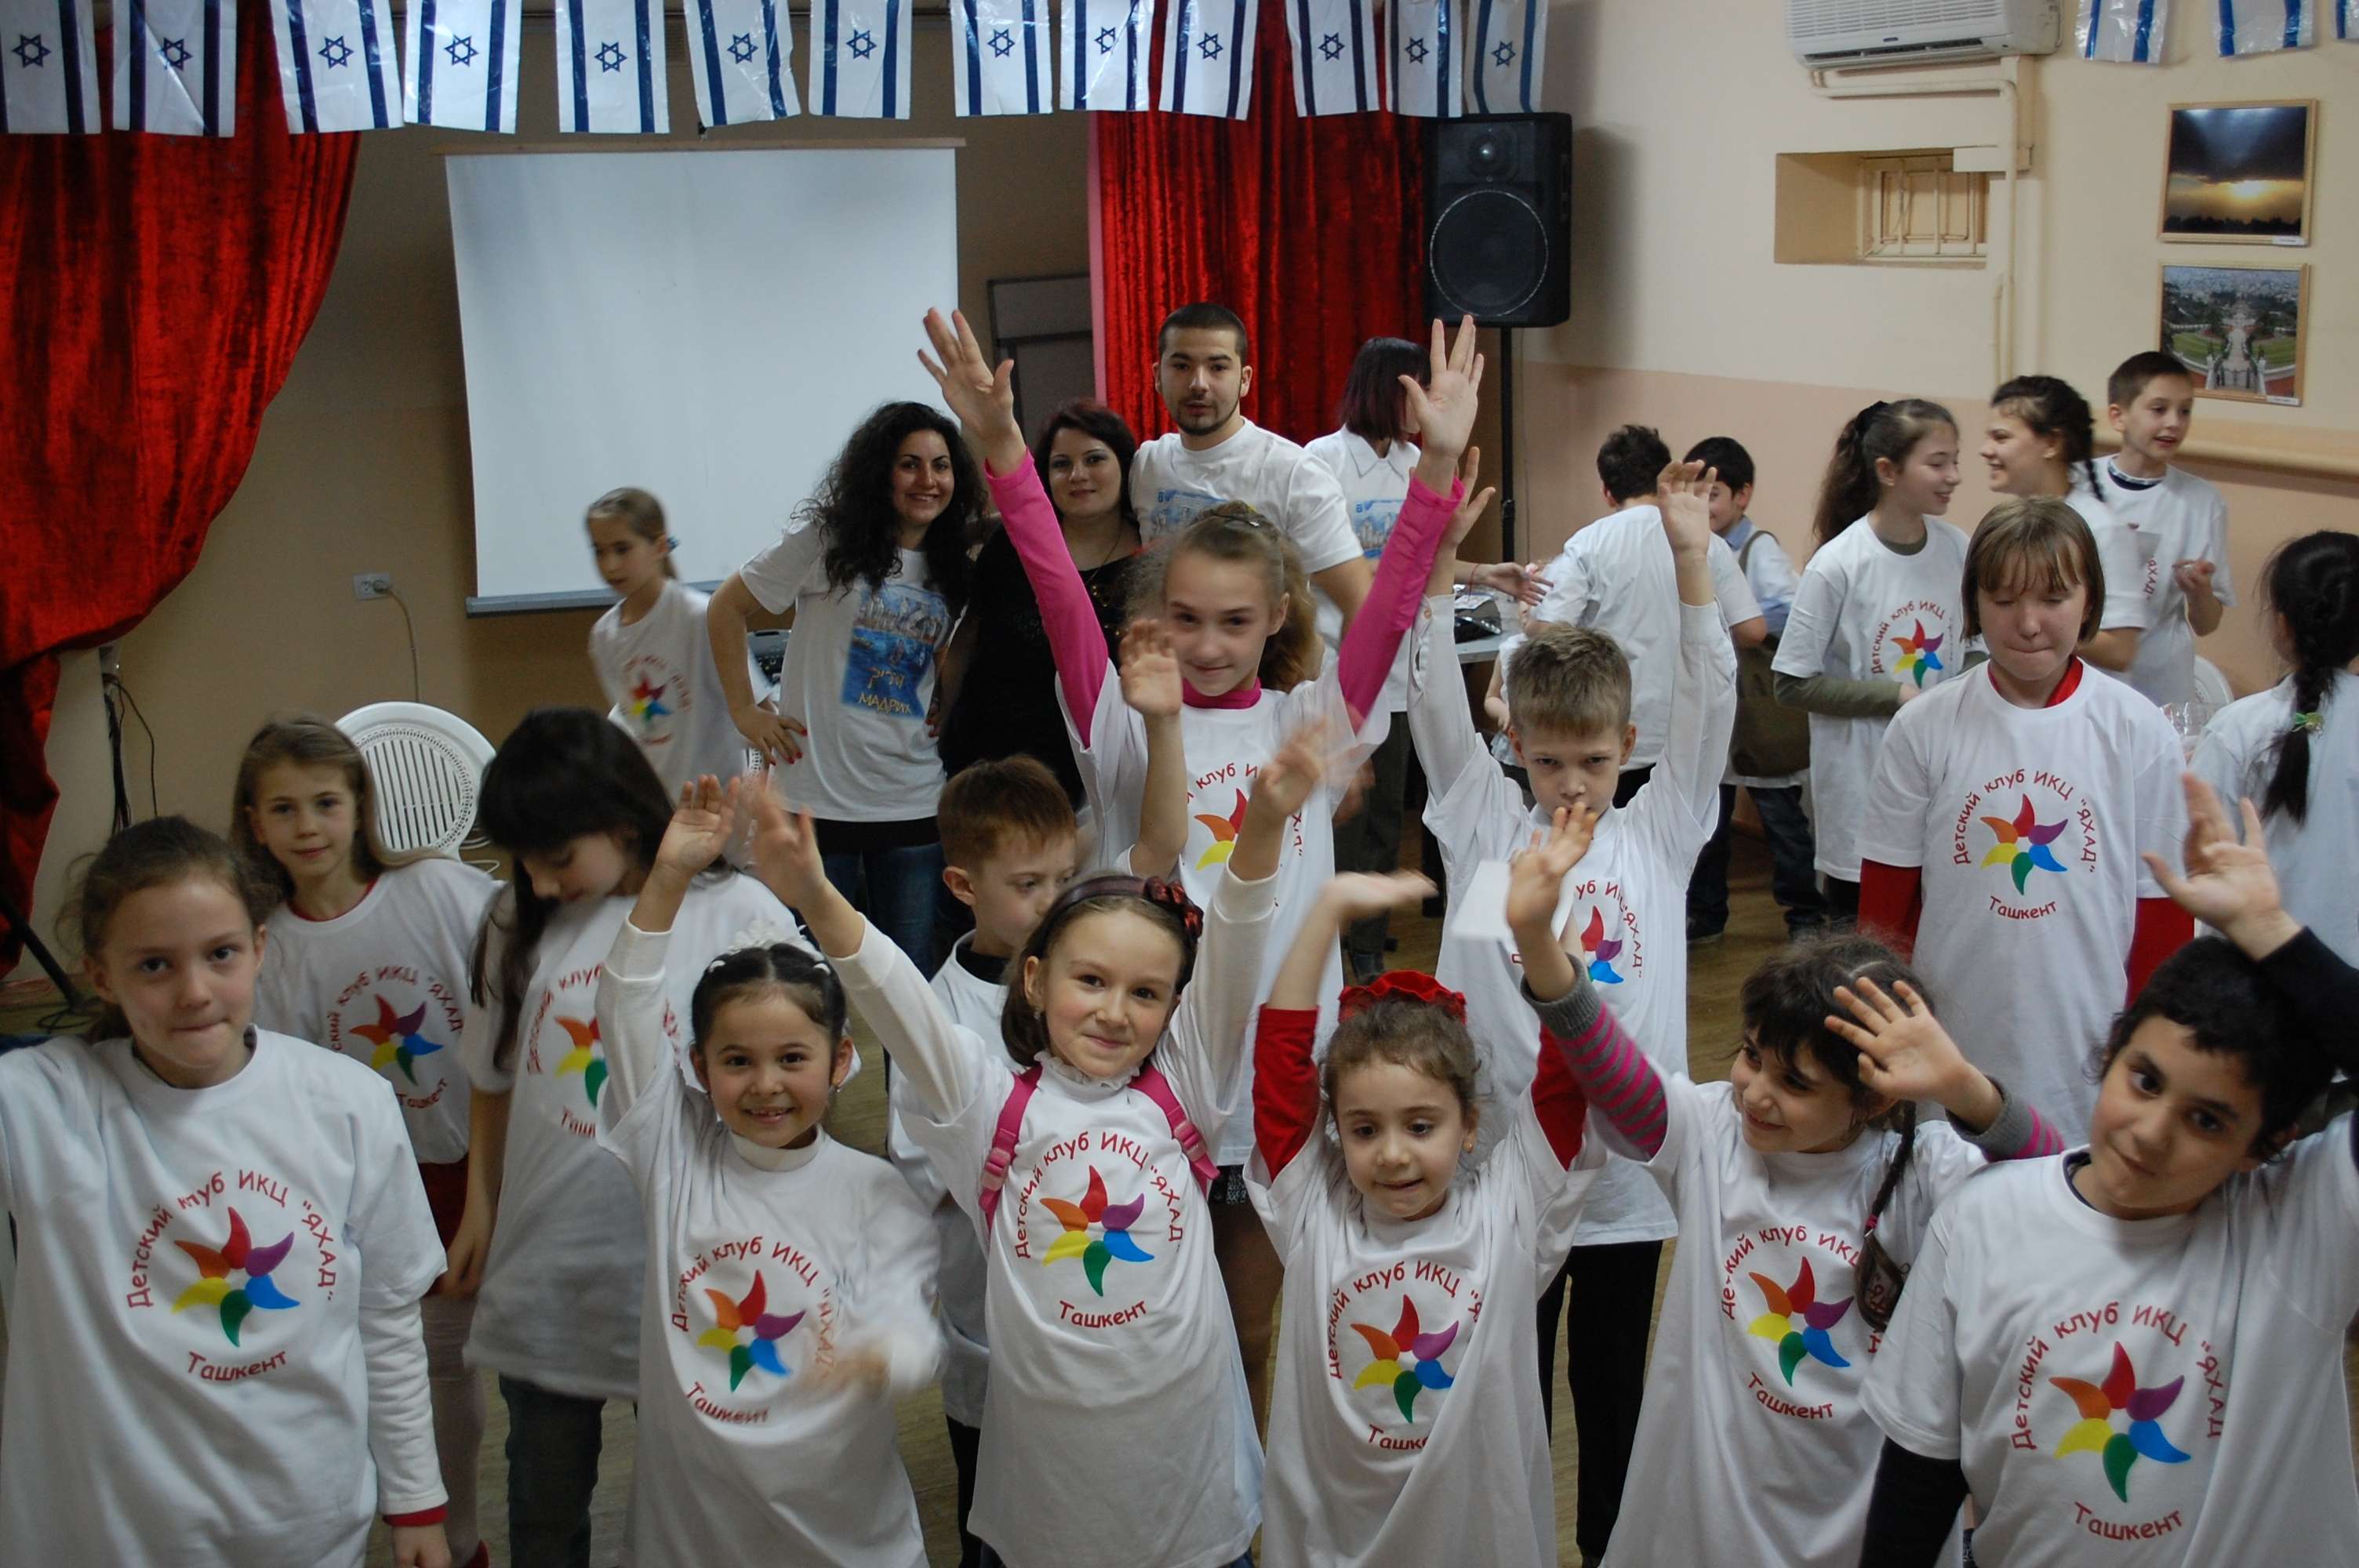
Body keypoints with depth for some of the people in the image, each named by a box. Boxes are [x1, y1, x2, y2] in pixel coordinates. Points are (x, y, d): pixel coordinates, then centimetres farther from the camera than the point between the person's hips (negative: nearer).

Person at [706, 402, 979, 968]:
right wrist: (744, 710, -3)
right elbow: (725, 609, 2)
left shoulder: (954, 569, 8)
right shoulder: (826, 540, -5)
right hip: (820, 797, -4)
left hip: (914, 801, 4)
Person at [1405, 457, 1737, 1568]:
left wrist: (1693, 559, -20)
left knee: (1615, 1387, 16)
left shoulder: (1658, 832, 2)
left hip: (1626, 1160, 1)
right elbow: (1435, 703, -9)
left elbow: (1708, 703, -8)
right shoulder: (1485, 829, 0)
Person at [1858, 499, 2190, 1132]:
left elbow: (2162, 909, 1)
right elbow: (1885, 905, 2)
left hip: (2090, 1066, 0)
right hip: (1945, 1065, 0)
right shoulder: (1924, 728, -4)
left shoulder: (2139, 733, -5)